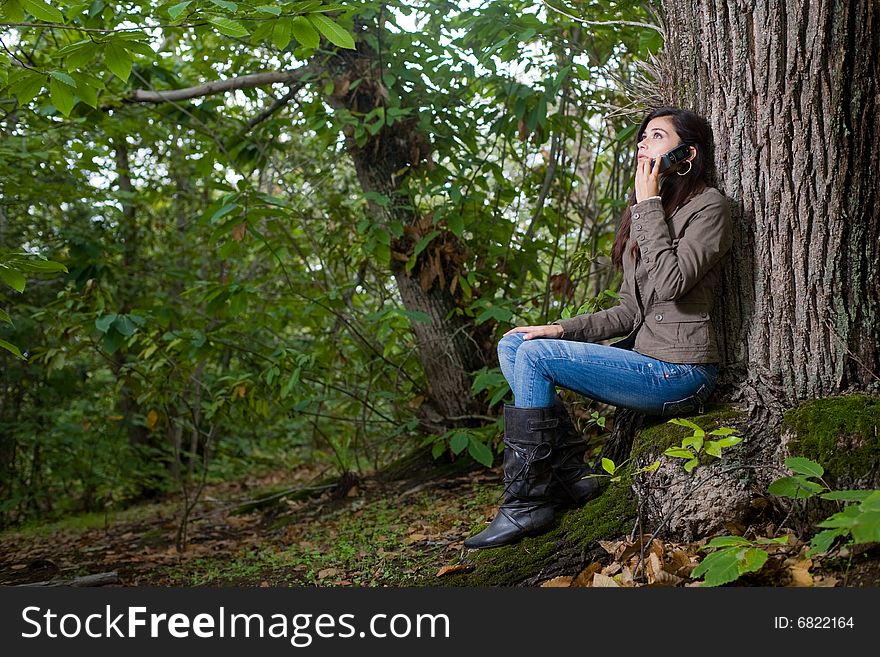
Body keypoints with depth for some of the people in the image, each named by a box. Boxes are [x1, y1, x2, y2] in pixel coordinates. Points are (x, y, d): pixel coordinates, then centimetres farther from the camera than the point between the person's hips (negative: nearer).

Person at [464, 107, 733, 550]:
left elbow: (671, 282, -23)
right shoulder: (642, 214, 18)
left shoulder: (708, 205, -7)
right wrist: (562, 329, 1)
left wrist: (649, 204, -14)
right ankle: (573, 476, -4)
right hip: (644, 358, 9)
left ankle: (526, 504, -10)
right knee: (513, 344, -1)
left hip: (680, 373, -9)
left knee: (535, 356, -19)